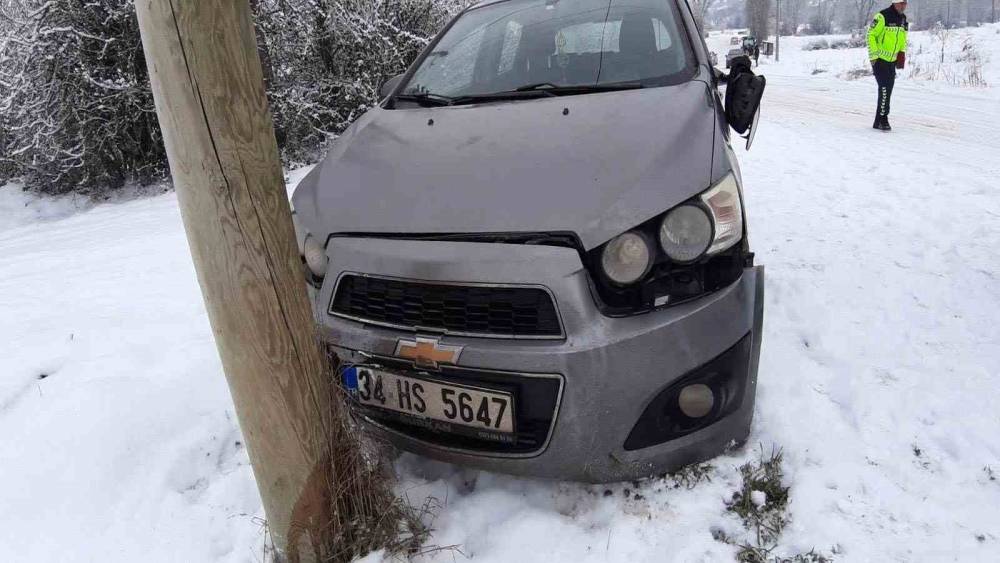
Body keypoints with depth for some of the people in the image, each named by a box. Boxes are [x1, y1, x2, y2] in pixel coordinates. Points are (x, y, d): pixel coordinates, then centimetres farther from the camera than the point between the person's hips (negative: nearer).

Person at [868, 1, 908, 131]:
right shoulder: (882, 16, -14)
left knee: (888, 90, 8)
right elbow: (871, 35, -12)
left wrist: (902, 53, 8)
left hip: (892, 61, 8)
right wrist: (873, 55, -16)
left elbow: (903, 38, 21)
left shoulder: (903, 19, 9)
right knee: (884, 89, -15)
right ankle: (883, 119, -7)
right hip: (879, 60, -8)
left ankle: (878, 122, 14)